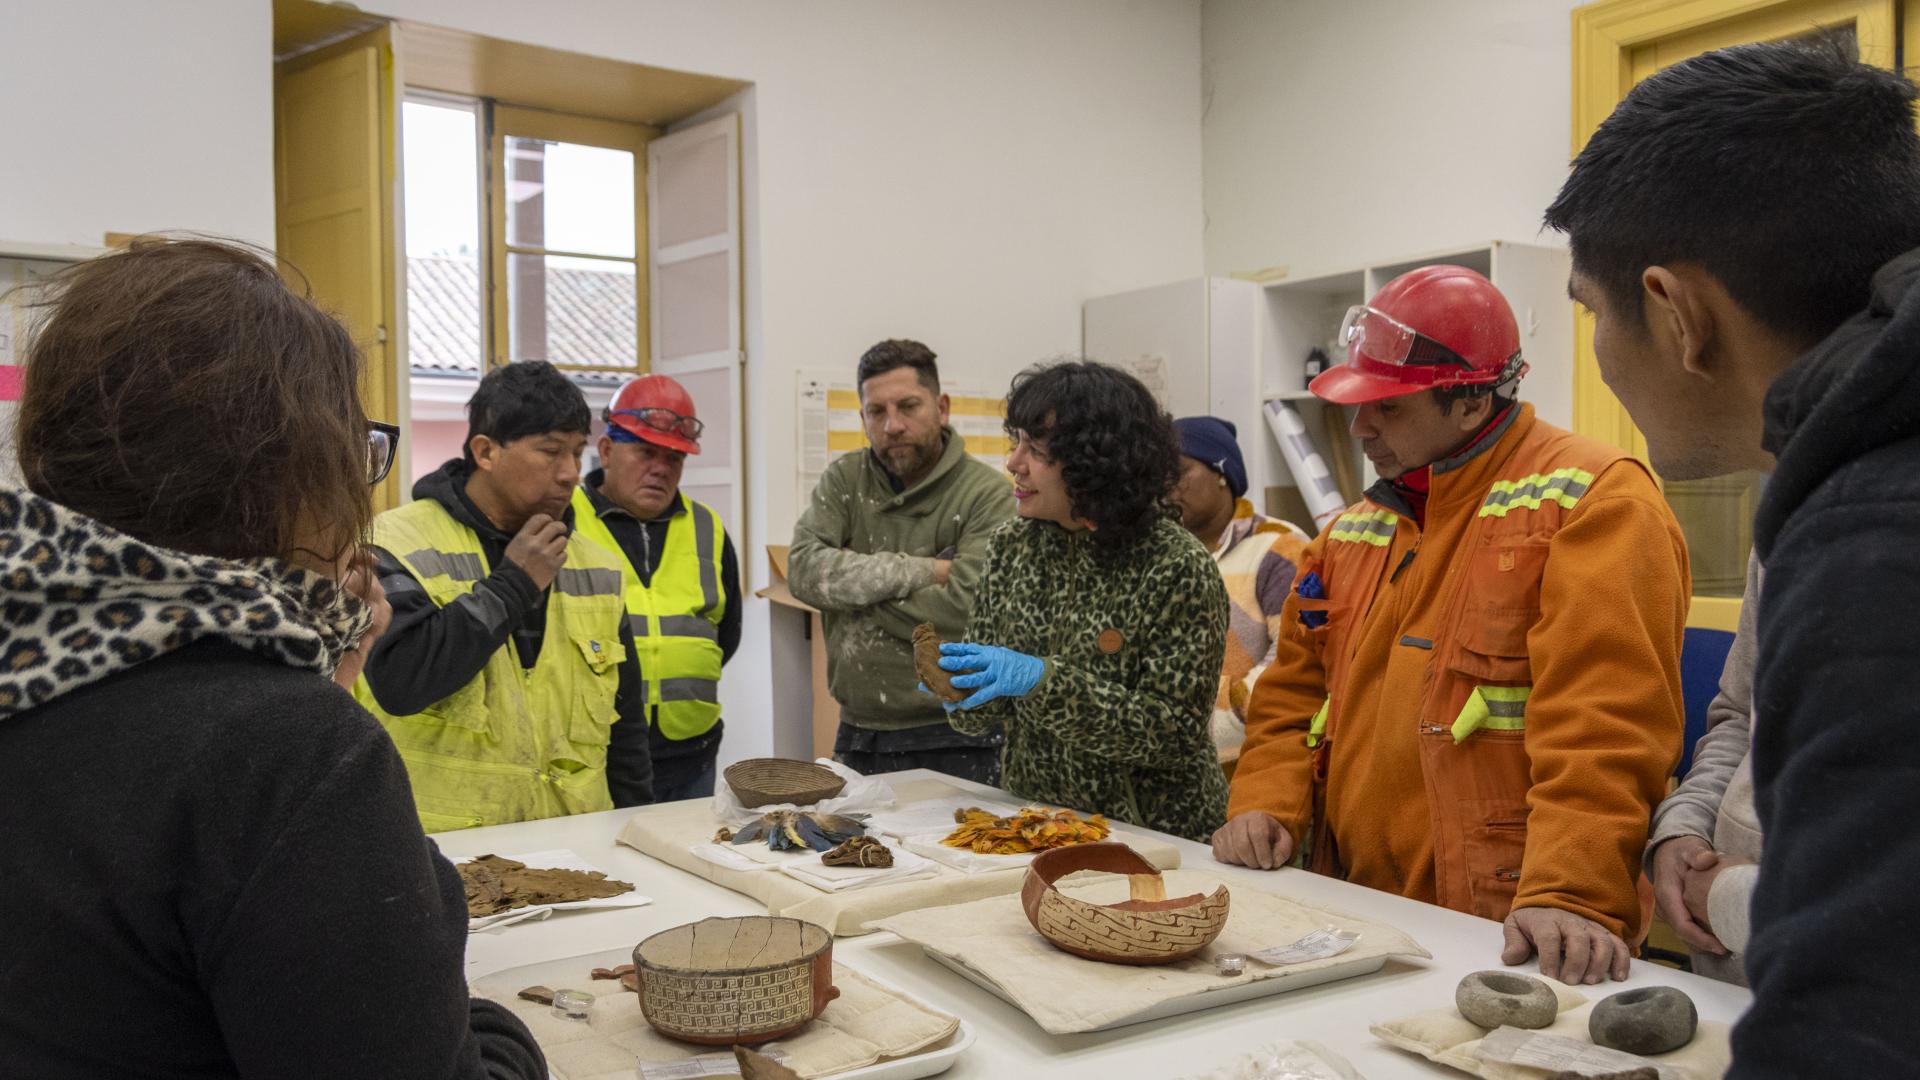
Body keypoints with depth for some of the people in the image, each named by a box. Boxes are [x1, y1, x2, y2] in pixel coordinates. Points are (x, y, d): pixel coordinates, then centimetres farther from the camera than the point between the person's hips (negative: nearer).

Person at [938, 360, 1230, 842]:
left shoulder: (1179, 568, -12)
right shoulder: (1012, 544, 4)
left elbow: (1174, 735, -15)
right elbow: (982, 717, 10)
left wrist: (1043, 680, -22)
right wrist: (960, 684, -13)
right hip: (1029, 818, 5)